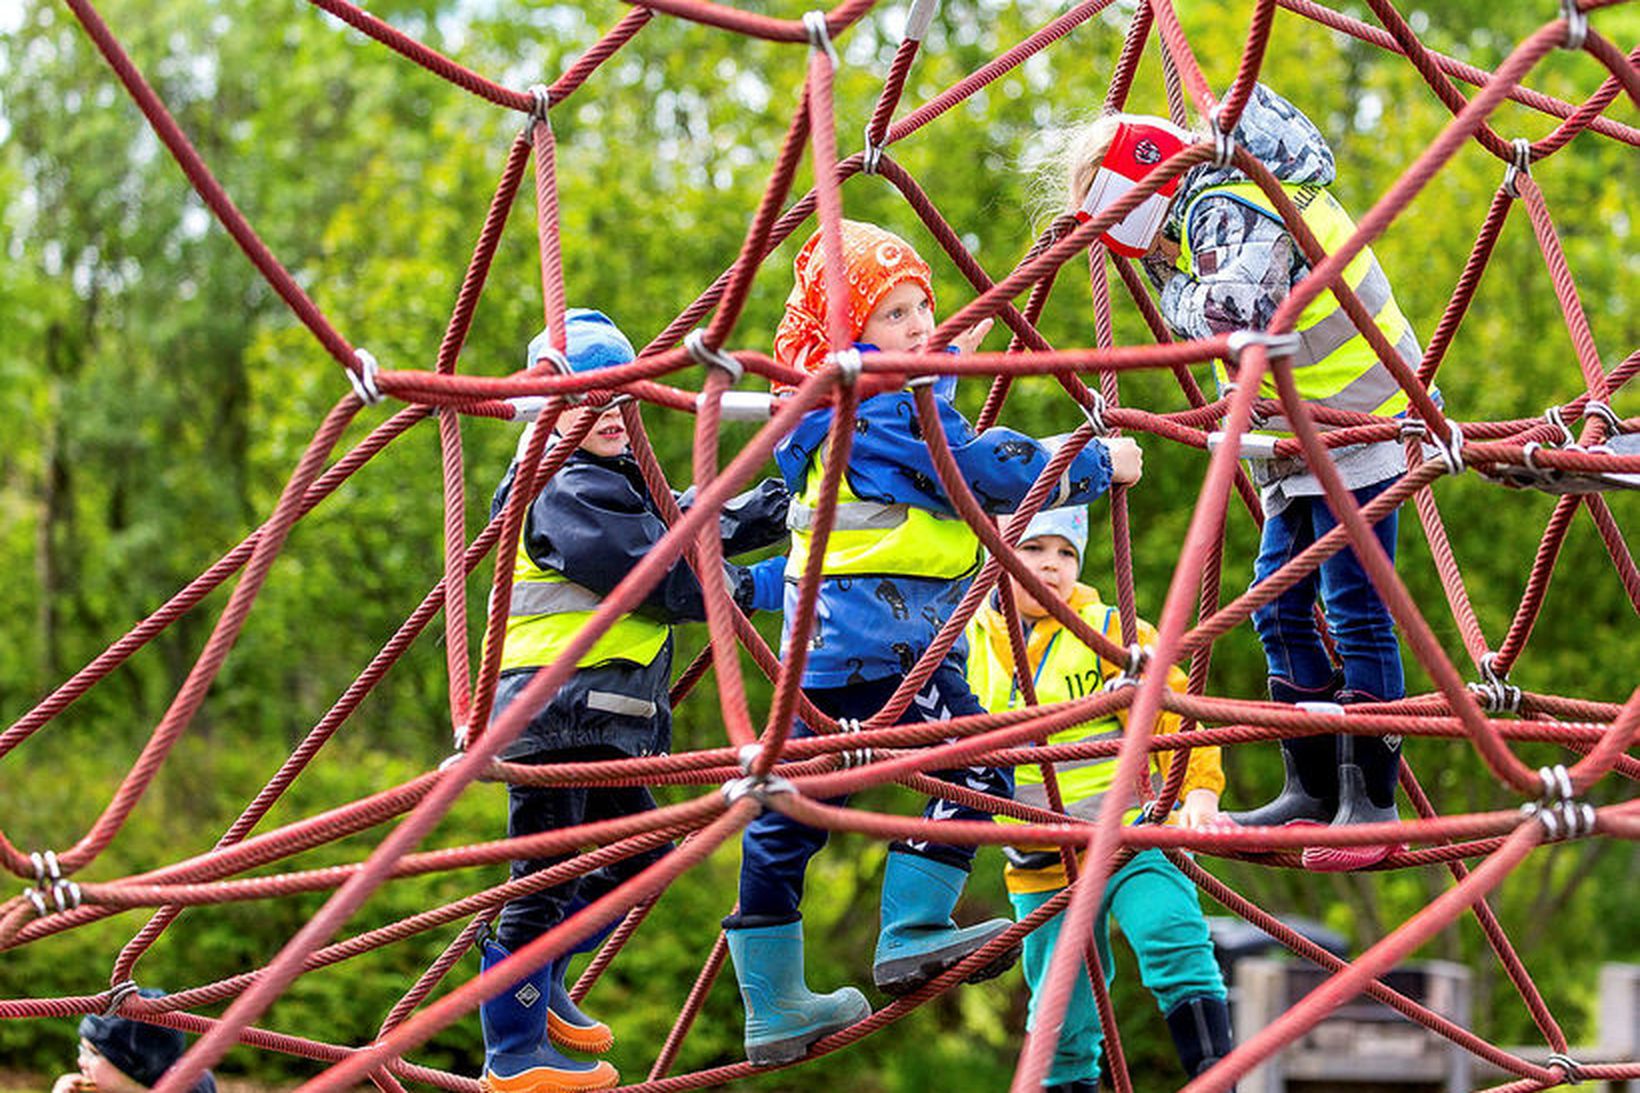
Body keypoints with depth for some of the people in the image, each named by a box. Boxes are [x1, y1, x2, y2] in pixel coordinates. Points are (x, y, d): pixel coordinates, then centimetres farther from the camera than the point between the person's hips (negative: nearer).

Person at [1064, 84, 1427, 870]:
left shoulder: (1227, 204, -17)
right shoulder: (1211, 206, 16)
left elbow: (1236, 315, -34)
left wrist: (1173, 286, -14)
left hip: (1356, 421, -11)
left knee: (1355, 610, -10)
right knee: (1279, 605, 9)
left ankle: (1370, 803, -10)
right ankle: (1312, 791, 12)